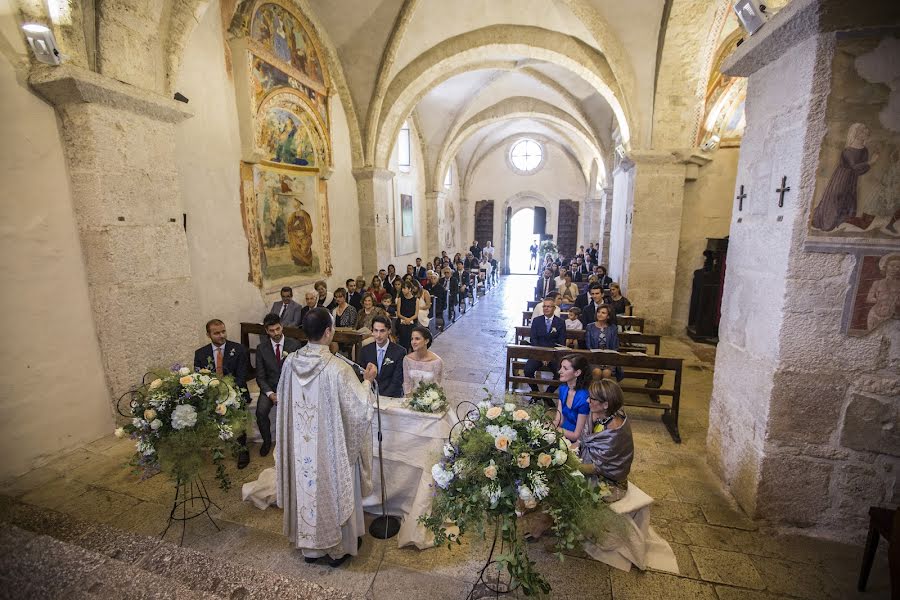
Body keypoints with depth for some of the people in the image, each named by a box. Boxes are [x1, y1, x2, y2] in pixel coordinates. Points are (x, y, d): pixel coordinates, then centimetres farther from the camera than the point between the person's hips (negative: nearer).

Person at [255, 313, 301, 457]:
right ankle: (267, 440, 6)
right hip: (269, 387, 2)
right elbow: (260, 377, 1)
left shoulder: (294, 344, -4)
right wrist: (270, 394, -13)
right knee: (261, 412, -24)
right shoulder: (261, 348, 0)